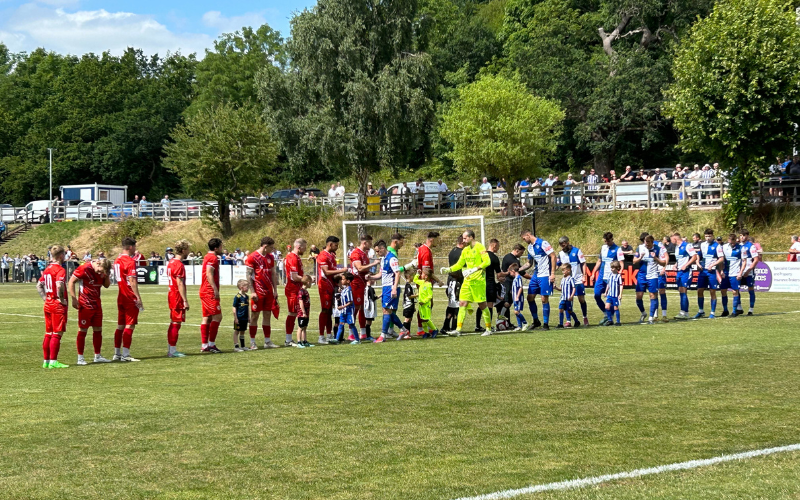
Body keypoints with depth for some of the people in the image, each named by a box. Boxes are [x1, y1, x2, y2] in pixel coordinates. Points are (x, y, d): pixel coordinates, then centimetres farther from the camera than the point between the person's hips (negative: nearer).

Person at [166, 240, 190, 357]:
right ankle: (173, 351, -5)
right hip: (178, 297, -10)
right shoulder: (179, 265, -16)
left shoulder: (171, 263, 14)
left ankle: (170, 349, 18)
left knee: (173, 323, 14)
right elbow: (180, 284, -20)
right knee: (176, 324, -6)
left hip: (171, 295, 10)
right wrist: (185, 301, -20)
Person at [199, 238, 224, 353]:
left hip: (205, 292, 11)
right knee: (217, 316, -9)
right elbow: (209, 274, -21)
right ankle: (211, 344, -9)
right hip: (210, 293, -11)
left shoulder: (207, 257, 19)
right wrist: (215, 289, -25)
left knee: (207, 317, 10)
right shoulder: (213, 258, -11)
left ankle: (204, 345, 10)